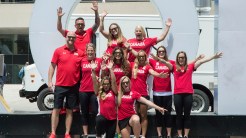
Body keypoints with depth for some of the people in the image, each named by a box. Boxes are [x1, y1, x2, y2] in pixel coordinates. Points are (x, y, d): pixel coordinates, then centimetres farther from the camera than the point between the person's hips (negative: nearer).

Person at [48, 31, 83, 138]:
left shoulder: (79, 53, 4)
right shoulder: (58, 51, 0)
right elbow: (52, 66, 1)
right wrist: (49, 81, -6)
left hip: (73, 86, 2)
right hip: (60, 85, -2)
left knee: (69, 110, 7)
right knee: (56, 109, 1)